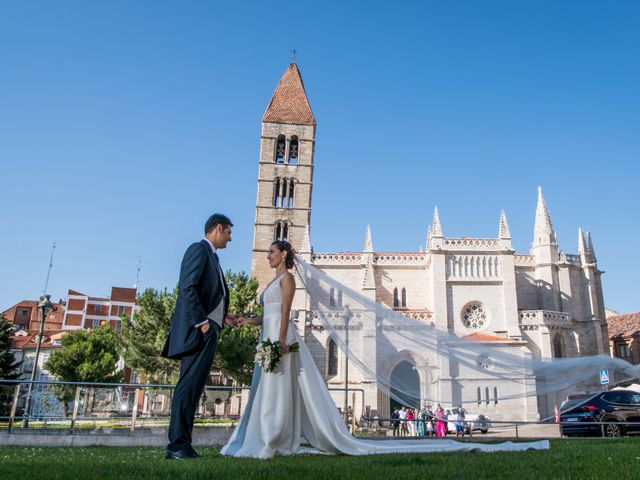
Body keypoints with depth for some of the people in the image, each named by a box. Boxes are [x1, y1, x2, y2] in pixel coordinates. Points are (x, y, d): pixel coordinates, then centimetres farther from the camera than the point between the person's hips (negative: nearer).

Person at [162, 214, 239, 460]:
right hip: (197, 331, -10)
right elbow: (187, 287, -16)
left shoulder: (211, 255, 24)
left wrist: (222, 317, 23)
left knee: (192, 387, 9)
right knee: (189, 386, -10)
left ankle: (182, 445, 13)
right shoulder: (199, 249, -5)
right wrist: (201, 321, -21)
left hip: (207, 331, 10)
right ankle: (177, 446, -7)